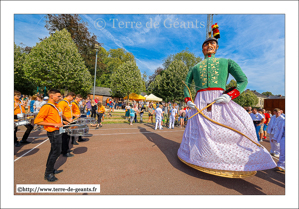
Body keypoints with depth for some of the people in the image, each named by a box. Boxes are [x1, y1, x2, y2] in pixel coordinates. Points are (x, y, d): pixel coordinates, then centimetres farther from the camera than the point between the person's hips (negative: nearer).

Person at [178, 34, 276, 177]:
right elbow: (186, 86, 18)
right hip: (200, 102, 0)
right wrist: (188, 101, -1)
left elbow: (243, 81, 8)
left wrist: (230, 96, -12)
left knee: (242, 121, -16)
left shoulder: (227, 62, 18)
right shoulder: (194, 68, 19)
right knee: (200, 132, 1)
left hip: (220, 101, 0)